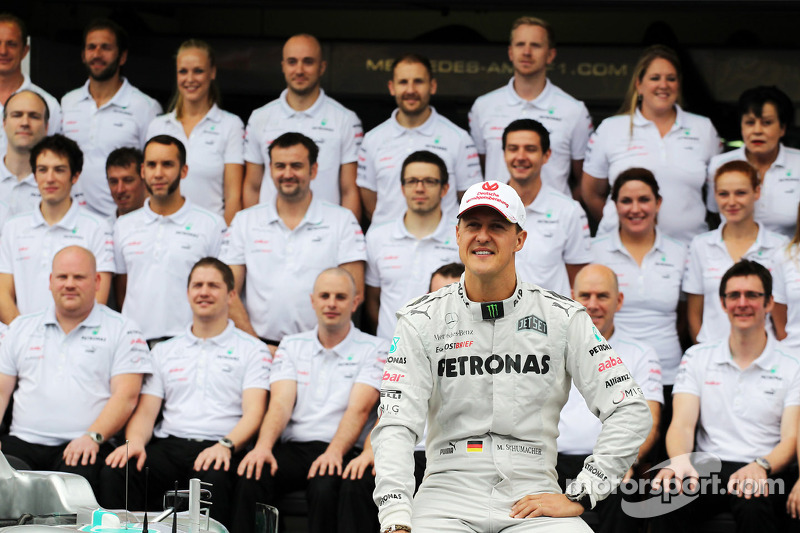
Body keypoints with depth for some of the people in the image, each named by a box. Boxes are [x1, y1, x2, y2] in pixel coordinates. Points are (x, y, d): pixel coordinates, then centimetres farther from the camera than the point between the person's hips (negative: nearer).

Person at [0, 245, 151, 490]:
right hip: (23, 440, 2)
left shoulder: (121, 330, 9)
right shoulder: (21, 328, 21)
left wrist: (93, 437, -17)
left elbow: (126, 396, -1)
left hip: (83, 446, -2)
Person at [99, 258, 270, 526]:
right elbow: (146, 410, 16)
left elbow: (253, 411, -1)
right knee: (114, 472, -29)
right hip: (168, 444, 3)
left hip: (219, 450, -3)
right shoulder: (165, 352, 24)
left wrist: (225, 445, -22)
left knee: (213, 478, -41)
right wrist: (134, 441, -9)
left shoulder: (252, 350, 12)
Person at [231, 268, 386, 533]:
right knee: (250, 479, -30)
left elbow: (359, 409, -8)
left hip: (342, 451, -3)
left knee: (325, 487, -37)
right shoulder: (292, 345, 18)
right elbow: (281, 402, 3)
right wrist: (263, 446, -18)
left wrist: (334, 452, -27)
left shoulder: (373, 349, 7)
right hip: (293, 448, 3)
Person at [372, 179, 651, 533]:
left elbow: (631, 413, 2)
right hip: (449, 491, -1)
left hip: (533, 498, 1)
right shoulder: (422, 320, 3)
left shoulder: (562, 318, 4)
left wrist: (579, 497, -7)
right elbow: (395, 425, -6)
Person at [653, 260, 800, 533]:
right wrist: (680, 459, -22)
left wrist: (761, 467, -23)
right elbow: (682, 424, 3)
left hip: (762, 474, -2)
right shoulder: (697, 358, 15)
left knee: (752, 507, -40)